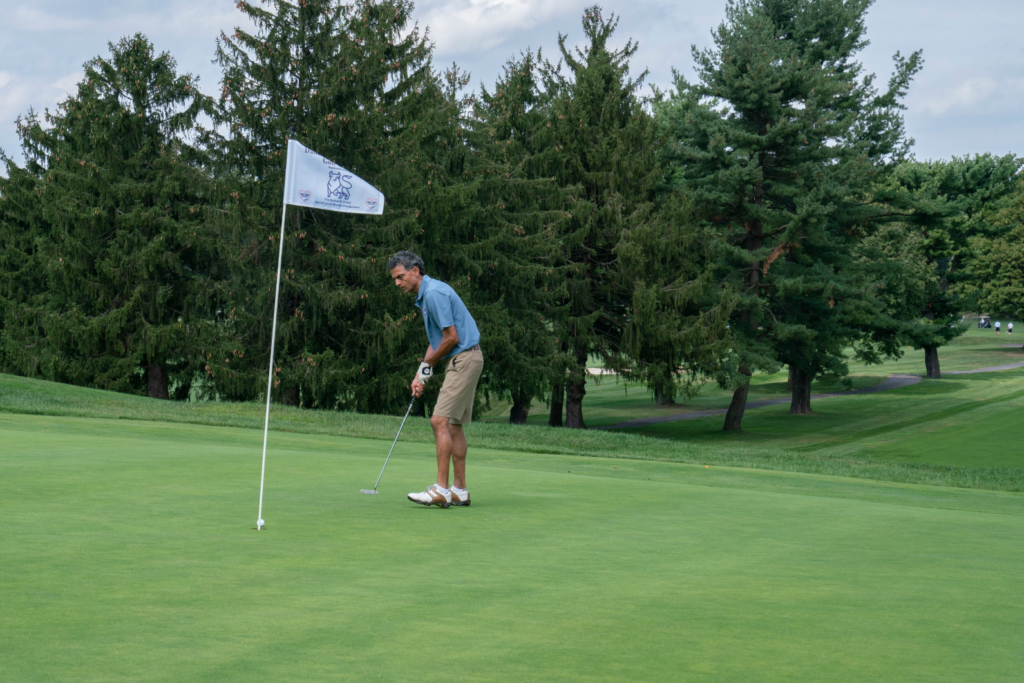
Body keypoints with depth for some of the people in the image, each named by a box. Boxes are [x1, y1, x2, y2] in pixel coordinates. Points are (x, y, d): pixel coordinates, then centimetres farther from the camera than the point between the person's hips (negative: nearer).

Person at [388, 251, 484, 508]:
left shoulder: (434, 293, -17)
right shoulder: (425, 296, 16)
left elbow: (452, 337, -18)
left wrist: (427, 365, -4)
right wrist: (420, 375, 13)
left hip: (464, 359, -11)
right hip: (461, 361, 11)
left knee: (440, 421, -14)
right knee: (453, 425, 10)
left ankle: (441, 489, -15)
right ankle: (459, 490, 12)